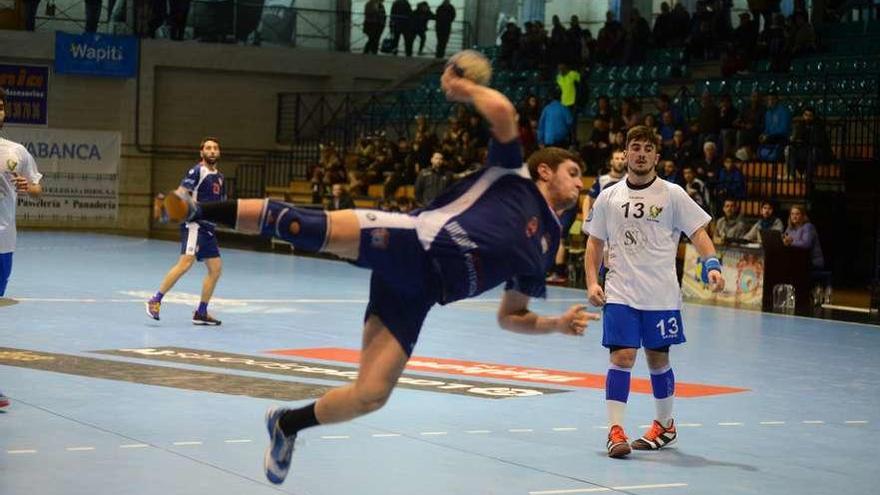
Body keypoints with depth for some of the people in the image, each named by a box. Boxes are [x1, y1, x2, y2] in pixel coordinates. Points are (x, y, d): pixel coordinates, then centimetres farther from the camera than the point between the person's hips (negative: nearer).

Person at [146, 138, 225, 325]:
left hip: (208, 227, 9)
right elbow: (180, 192, -16)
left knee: (215, 268, 7)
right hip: (194, 224, -9)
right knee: (186, 262, -22)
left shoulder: (219, 177, 18)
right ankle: (155, 301, -16)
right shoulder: (197, 171, -6)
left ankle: (201, 313, 15)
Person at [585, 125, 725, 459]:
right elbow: (595, 242, 13)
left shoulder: (672, 194, 1)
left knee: (658, 359, 9)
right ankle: (615, 430, -9)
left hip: (662, 296, 0)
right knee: (622, 357, -11)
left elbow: (698, 231, -3)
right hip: (620, 294, 1)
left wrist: (712, 264, -20)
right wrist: (592, 282, 1)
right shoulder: (609, 197, 7)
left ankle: (665, 425, 28)